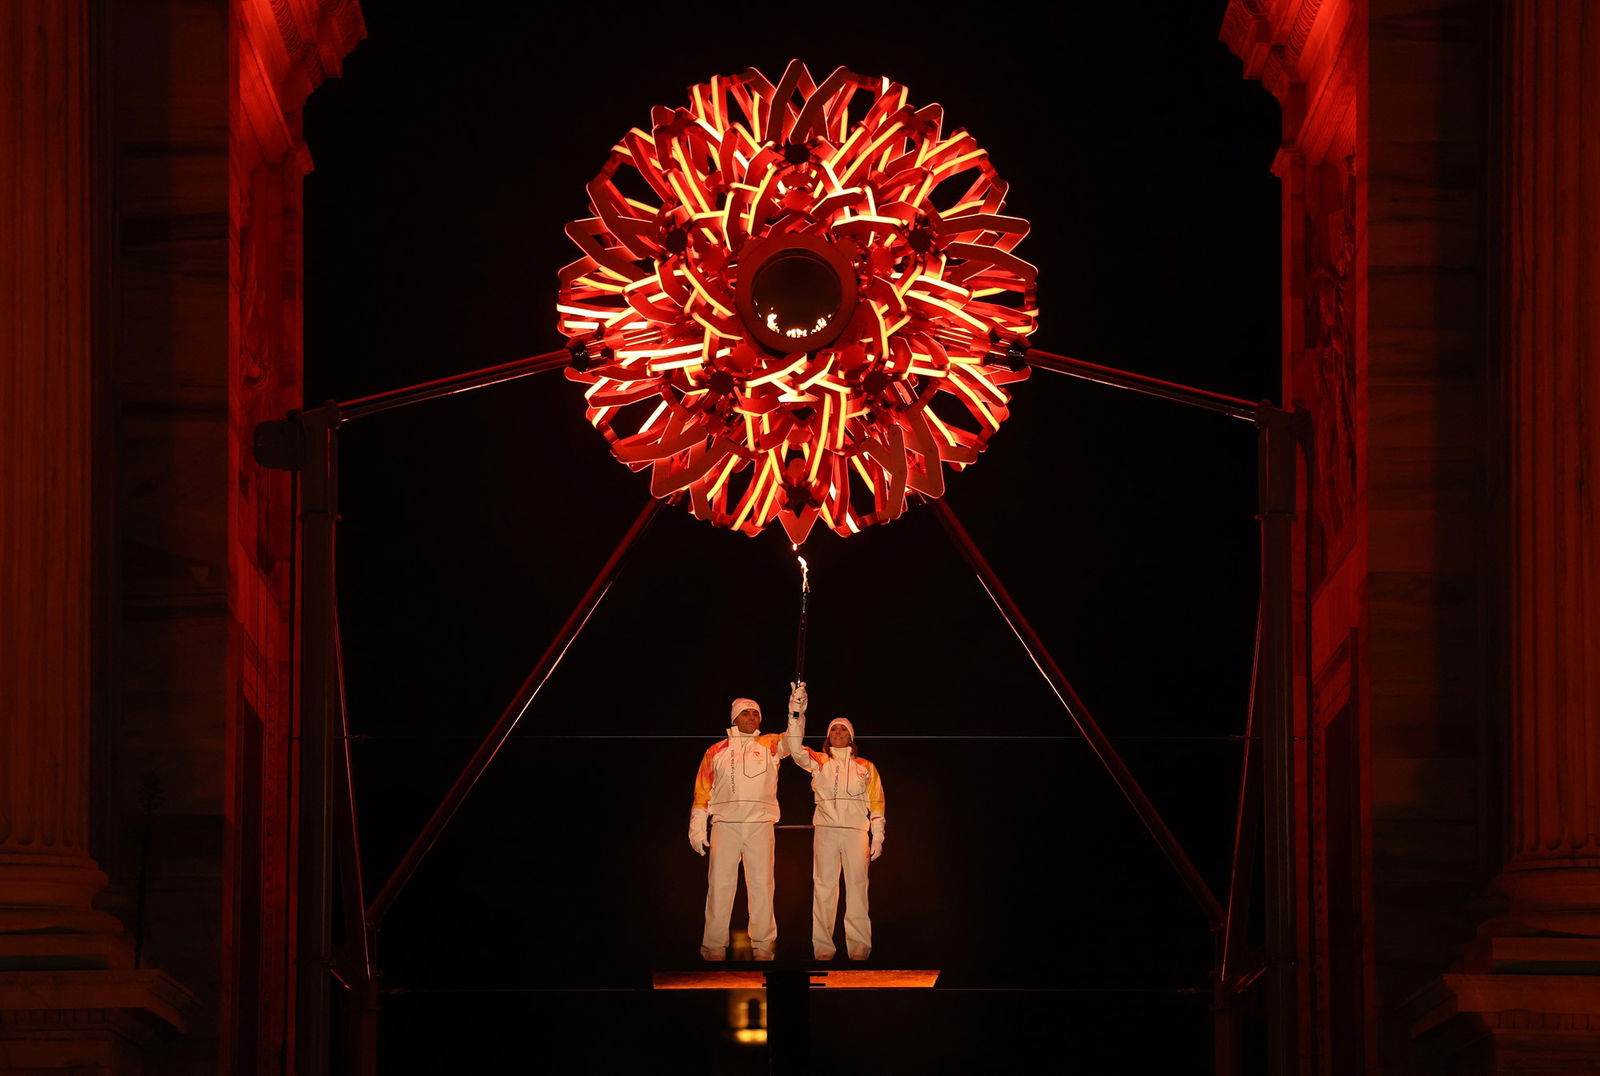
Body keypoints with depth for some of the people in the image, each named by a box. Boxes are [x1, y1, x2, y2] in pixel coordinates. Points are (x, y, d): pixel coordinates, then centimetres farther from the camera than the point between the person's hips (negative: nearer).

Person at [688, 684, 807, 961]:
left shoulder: (768, 745, 10)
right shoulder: (716, 751, 11)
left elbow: (789, 742, -12)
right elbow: (702, 791, 11)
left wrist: (796, 712, -28)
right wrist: (697, 827, 3)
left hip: (760, 824, 0)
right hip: (725, 824, 0)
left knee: (761, 885, 1)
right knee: (720, 885, -1)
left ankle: (763, 946, 5)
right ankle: (714, 947, 3)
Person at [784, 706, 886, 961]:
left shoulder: (865, 767, 16)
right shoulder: (818, 762, 14)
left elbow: (876, 803, 13)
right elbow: (796, 750, -4)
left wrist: (878, 836, 5)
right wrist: (797, 716, -13)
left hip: (856, 830, 0)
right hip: (825, 829, 0)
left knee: (857, 887, -5)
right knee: (824, 887, -3)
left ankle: (859, 947, -6)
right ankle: (822, 947, -3)